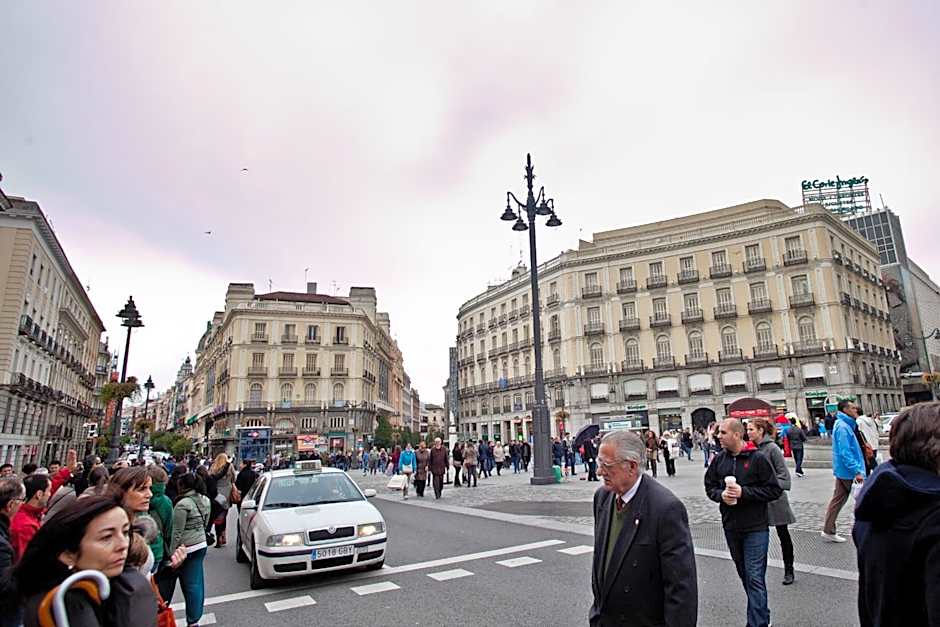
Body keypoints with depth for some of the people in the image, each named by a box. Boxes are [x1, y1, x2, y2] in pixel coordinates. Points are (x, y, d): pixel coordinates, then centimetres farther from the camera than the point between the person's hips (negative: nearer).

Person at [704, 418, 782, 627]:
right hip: (730, 527, 5)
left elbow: (775, 490, -11)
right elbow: (710, 486, 10)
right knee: (744, 574, 18)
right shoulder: (719, 460, 2)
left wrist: (744, 492, -20)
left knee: (755, 578, -4)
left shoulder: (758, 458, -12)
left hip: (755, 528, -5)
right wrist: (720, 494, -11)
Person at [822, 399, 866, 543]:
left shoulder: (845, 425, 14)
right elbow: (845, 452, -23)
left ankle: (828, 531, 15)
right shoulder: (843, 427, -18)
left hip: (843, 471, 10)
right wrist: (857, 471, -24)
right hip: (847, 470, -10)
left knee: (838, 499, 11)